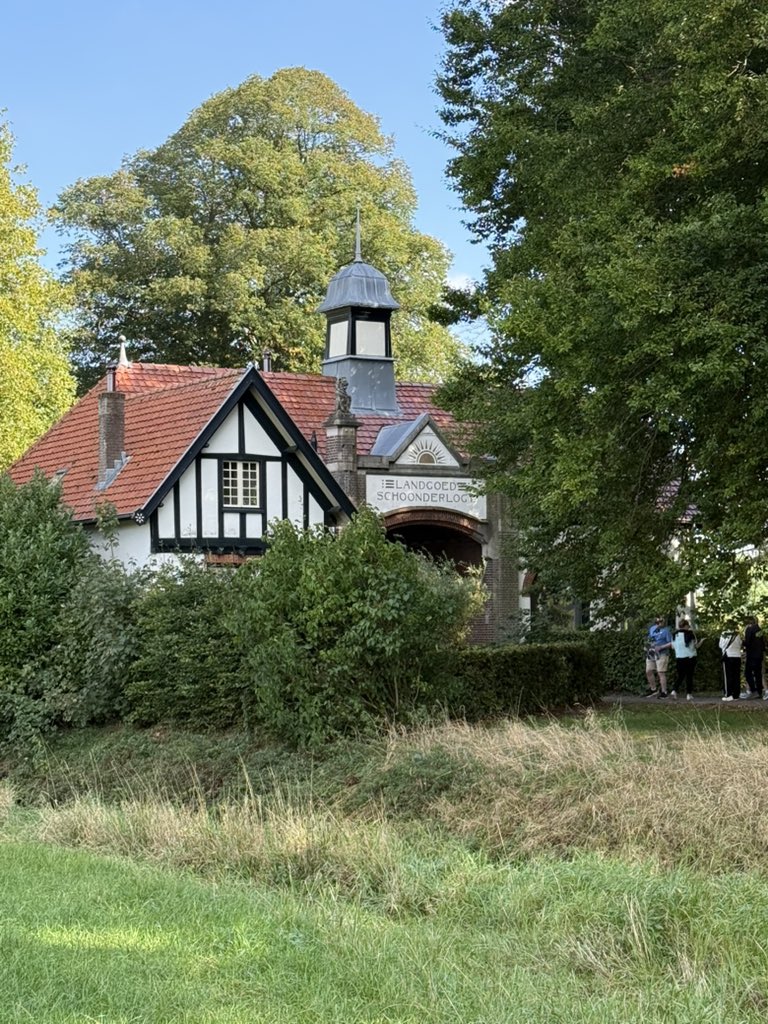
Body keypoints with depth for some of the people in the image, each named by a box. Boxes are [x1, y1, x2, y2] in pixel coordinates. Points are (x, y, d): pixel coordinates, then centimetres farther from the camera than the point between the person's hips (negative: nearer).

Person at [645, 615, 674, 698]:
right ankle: (653, 689, 19)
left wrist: (661, 647, -18)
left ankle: (664, 692, -3)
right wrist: (647, 646, 10)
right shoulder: (651, 629, 14)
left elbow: (671, 643, -9)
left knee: (661, 673, -8)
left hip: (661, 654, -6)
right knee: (648, 672, 4)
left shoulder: (666, 630, -5)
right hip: (651, 654, 6)